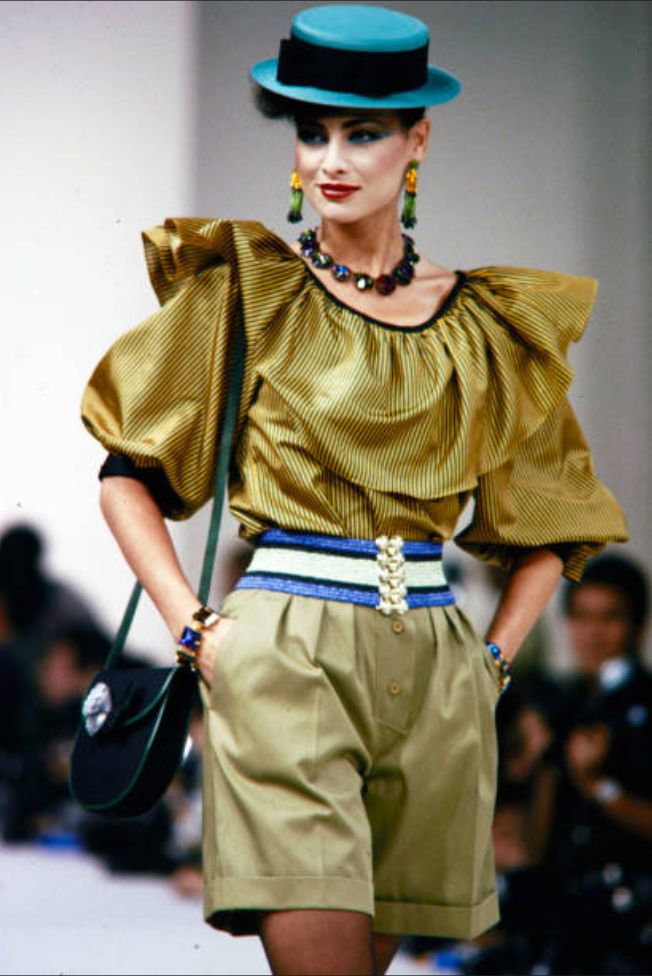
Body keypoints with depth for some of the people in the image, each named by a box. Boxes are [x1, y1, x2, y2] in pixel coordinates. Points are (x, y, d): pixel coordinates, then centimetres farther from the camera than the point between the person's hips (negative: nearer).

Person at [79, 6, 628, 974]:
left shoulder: (484, 326, 11)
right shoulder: (246, 293, 4)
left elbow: (554, 519, 21)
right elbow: (128, 475, 6)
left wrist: (495, 655, 8)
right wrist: (194, 627, -5)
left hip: (432, 664, 3)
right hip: (285, 648, -3)